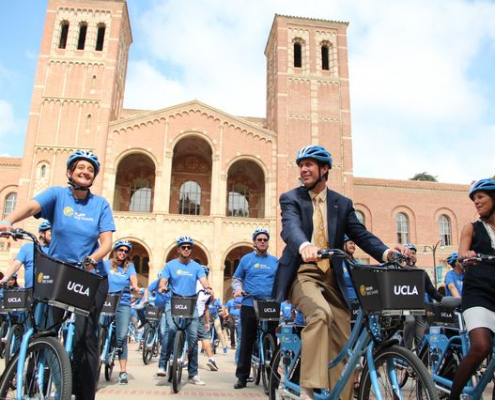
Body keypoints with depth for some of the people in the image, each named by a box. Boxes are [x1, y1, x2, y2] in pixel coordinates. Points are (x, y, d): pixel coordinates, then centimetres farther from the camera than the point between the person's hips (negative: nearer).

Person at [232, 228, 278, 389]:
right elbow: (236, 278, 10)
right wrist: (238, 289, -10)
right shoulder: (246, 259, 6)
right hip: (249, 305, -1)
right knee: (247, 342, 3)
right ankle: (242, 376, 12)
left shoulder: (275, 261, 11)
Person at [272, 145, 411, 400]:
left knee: (343, 344, 1)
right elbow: (290, 226, -20)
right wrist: (304, 246, -44)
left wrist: (388, 253, -21)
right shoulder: (291, 198, 0)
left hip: (331, 278, 4)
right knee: (321, 313, -33)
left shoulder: (342, 204, 11)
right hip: (301, 274, -4)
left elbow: (361, 234, 0)